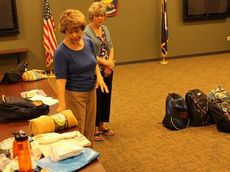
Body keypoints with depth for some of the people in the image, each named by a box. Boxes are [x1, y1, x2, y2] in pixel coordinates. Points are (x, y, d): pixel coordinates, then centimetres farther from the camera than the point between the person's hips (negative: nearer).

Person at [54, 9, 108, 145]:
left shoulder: (89, 42, -2)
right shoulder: (61, 52, -19)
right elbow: (60, 79, -24)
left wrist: (99, 76, -5)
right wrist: (61, 104, -31)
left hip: (91, 92, 6)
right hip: (74, 95, -6)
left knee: (90, 127, 17)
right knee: (78, 130, 2)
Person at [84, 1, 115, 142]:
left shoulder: (105, 29, 8)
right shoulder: (87, 32, -13)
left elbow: (111, 48, 7)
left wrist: (110, 63, -8)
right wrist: (105, 62, -16)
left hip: (107, 71, 7)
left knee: (106, 97, 14)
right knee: (96, 99, 2)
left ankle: (102, 125, 30)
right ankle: (93, 128, 17)